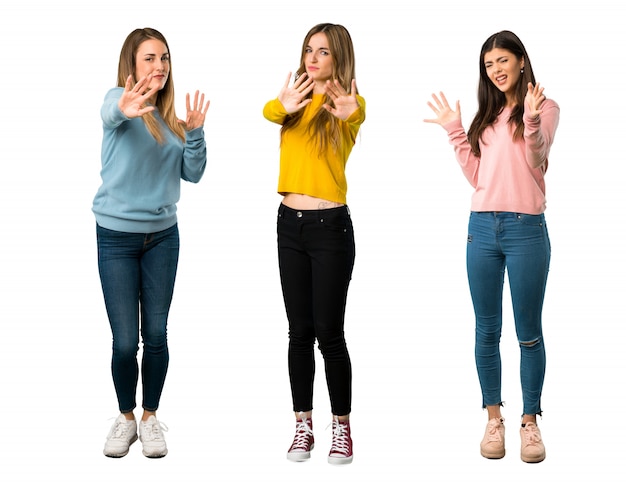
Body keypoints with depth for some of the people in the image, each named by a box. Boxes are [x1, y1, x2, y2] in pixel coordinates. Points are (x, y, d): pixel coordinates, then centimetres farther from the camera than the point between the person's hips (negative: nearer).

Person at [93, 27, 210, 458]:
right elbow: (109, 113, -36)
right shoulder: (121, 100, -10)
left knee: (156, 334, 8)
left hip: (162, 234, 4)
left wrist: (194, 132, -11)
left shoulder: (170, 116, 7)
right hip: (117, 235, -4)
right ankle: (126, 417, 22)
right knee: (125, 341, -1)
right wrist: (123, 109, -60)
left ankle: (150, 417, 25)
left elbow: (192, 174, 6)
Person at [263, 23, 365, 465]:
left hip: (330, 226, -4)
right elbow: (269, 111, -16)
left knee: (328, 331, -2)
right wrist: (283, 106, -41)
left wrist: (347, 111, -55)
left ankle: (342, 427, 11)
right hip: (290, 223, 4)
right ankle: (304, 425, 17)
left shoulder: (351, 105, -4)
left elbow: (355, 114, -30)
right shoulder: (296, 99, 7)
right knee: (299, 330, 9)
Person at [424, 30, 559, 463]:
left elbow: (536, 160, -12)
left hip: (526, 229, -5)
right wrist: (455, 131, 5)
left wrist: (532, 120, -29)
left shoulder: (544, 107, 3)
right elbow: (475, 175, 11)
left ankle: (530, 421, 10)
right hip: (483, 228, 5)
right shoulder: (488, 115, 17)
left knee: (528, 333, 1)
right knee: (487, 331, 7)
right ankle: (494, 418, 15)